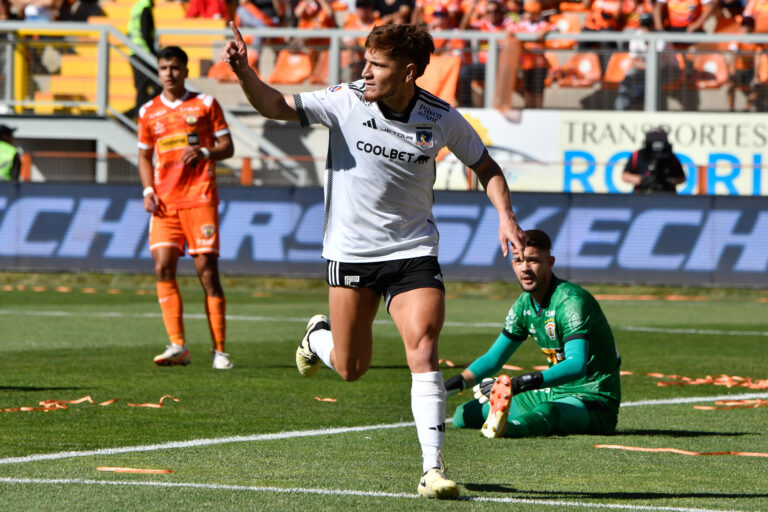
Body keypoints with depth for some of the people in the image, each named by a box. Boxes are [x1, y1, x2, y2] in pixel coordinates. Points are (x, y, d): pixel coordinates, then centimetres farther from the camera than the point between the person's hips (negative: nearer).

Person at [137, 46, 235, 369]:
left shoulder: (205, 104, 4)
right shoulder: (149, 112, 12)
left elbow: (227, 147, 5)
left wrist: (203, 152, -15)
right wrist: (148, 190, 3)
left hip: (200, 197, -3)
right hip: (164, 201, 3)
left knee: (207, 270, -6)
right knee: (163, 267, -12)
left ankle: (219, 350, -1)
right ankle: (177, 346, -11)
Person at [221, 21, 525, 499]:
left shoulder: (442, 119, -6)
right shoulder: (346, 101, -10)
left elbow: (486, 167, 8)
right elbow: (277, 106, -16)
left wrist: (506, 217, -7)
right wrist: (244, 71, -34)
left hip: (413, 252, 0)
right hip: (351, 251, 0)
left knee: (423, 347, -19)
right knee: (352, 368, 8)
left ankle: (433, 470, -17)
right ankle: (320, 336, 46)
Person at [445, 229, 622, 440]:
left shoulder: (572, 300, -18)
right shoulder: (525, 305, 7)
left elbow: (577, 365, -32)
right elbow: (493, 358, 17)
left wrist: (521, 383, -43)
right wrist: (457, 383, -2)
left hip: (593, 401, -9)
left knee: (548, 412, -45)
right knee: (463, 414, 0)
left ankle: (502, 428, -72)